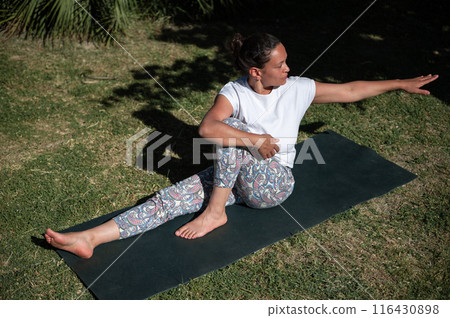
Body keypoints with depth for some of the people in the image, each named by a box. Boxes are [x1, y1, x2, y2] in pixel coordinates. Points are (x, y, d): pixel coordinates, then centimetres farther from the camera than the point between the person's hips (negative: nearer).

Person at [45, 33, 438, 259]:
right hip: (233, 175, 2)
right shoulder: (235, 92, -7)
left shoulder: (299, 88, -5)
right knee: (169, 198, -17)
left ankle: (214, 213, -19)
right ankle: (89, 239, -22)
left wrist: (401, 83, 9)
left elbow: (351, 90, 4)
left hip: (274, 184, -2)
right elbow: (206, 128, -25)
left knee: (231, 132, -30)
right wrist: (255, 140, -32)